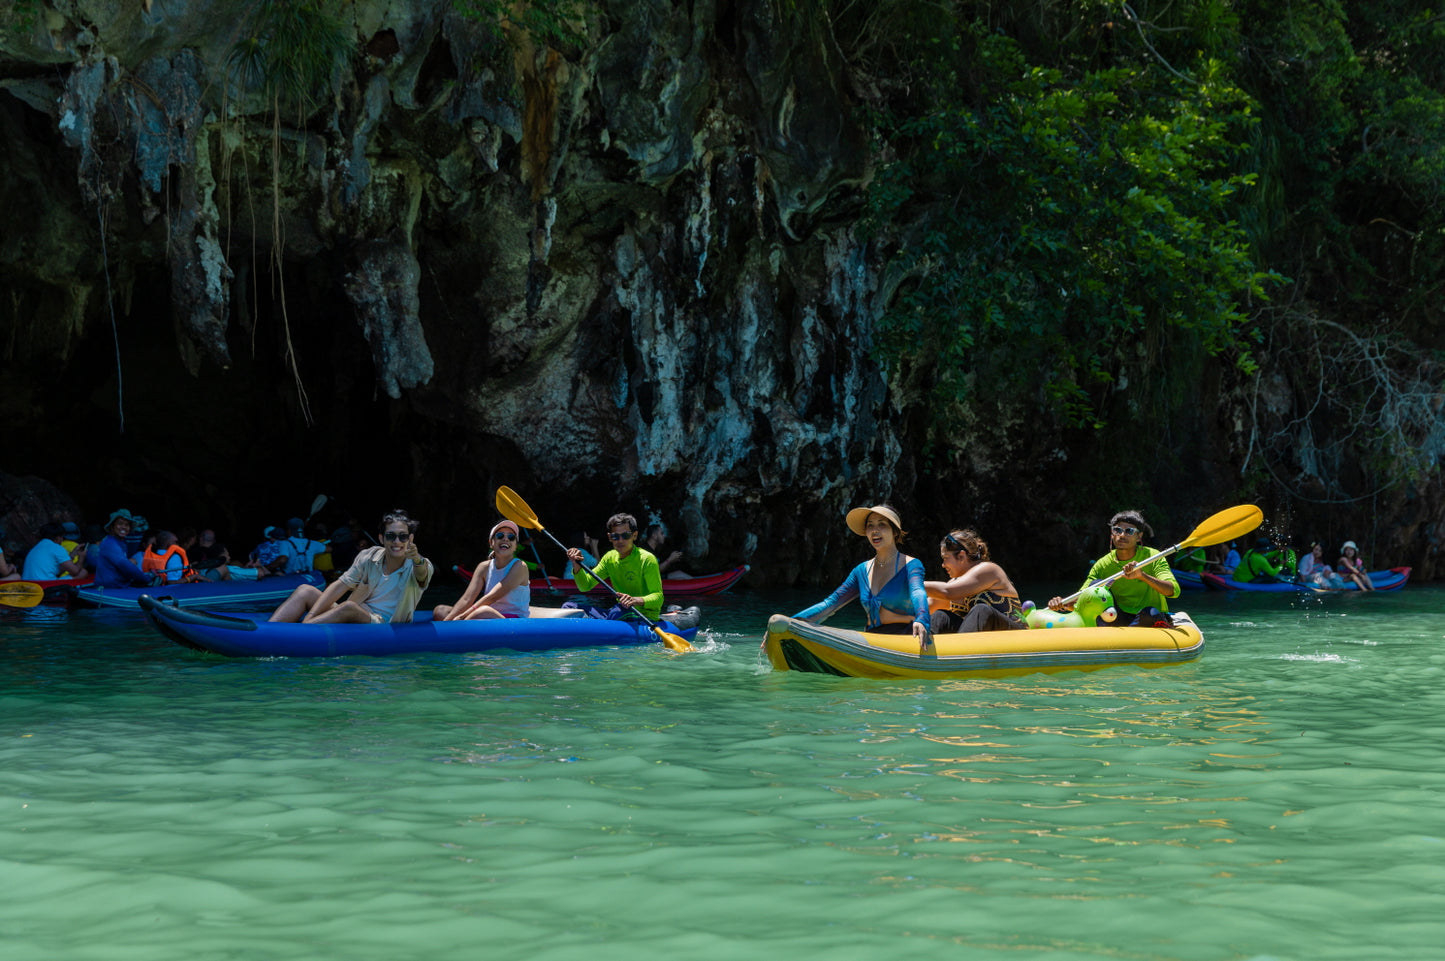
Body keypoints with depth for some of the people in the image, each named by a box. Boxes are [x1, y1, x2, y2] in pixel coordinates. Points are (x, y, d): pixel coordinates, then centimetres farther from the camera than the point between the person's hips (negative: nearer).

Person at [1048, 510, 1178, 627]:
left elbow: (1174, 591, -24)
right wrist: (1062, 603, -28)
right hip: (1119, 620, 3)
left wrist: (1142, 575, -40)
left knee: (1150, 613, -37)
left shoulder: (1153, 557, -9)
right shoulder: (1103, 565, -1)